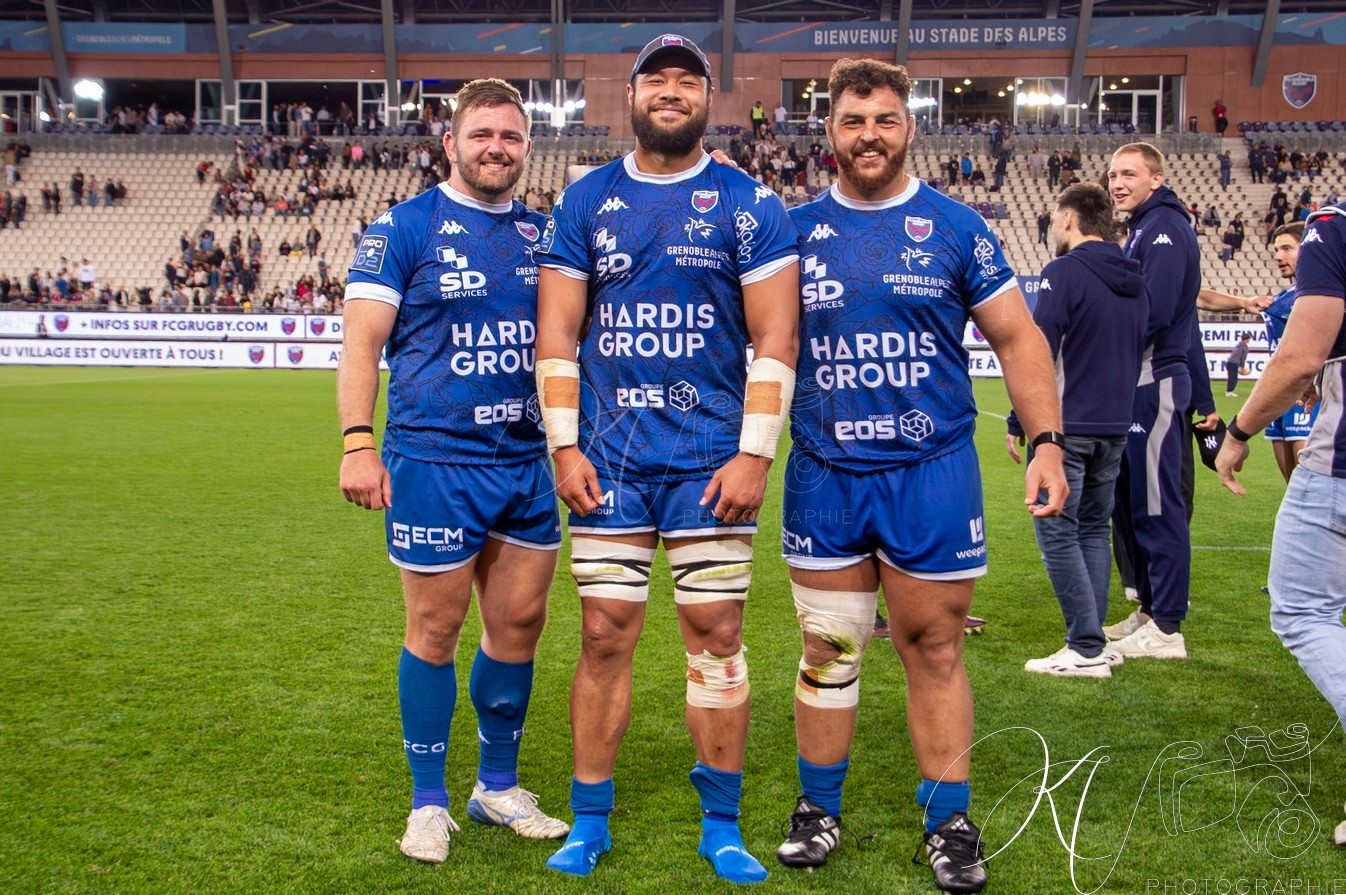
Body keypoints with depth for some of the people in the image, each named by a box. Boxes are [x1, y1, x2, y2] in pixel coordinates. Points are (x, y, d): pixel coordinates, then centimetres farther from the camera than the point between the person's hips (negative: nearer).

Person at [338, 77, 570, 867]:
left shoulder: (543, 234, 11)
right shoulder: (404, 230, -3)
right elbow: (363, 339, -7)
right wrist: (359, 442, -16)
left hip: (528, 459, 5)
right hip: (435, 458, -5)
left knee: (519, 623, 11)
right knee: (437, 629, 3)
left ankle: (499, 786, 28)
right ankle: (429, 801, 19)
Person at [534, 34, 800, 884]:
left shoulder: (750, 206, 3)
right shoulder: (585, 202, 9)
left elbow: (775, 341, -1)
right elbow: (558, 333, 7)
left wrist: (755, 455, -8)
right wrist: (564, 445, -1)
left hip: (710, 458, -1)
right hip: (608, 456, 2)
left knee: (716, 632, 2)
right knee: (606, 635, 4)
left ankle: (722, 827, 16)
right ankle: (591, 821, 18)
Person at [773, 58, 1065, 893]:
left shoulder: (957, 228, 2)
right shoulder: (796, 230, 5)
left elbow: (1018, 338, 4)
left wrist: (1048, 441, -5)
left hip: (934, 471, -1)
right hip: (825, 474, 2)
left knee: (934, 647, 6)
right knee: (827, 649, 9)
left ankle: (950, 822, 19)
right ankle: (820, 809, 25)